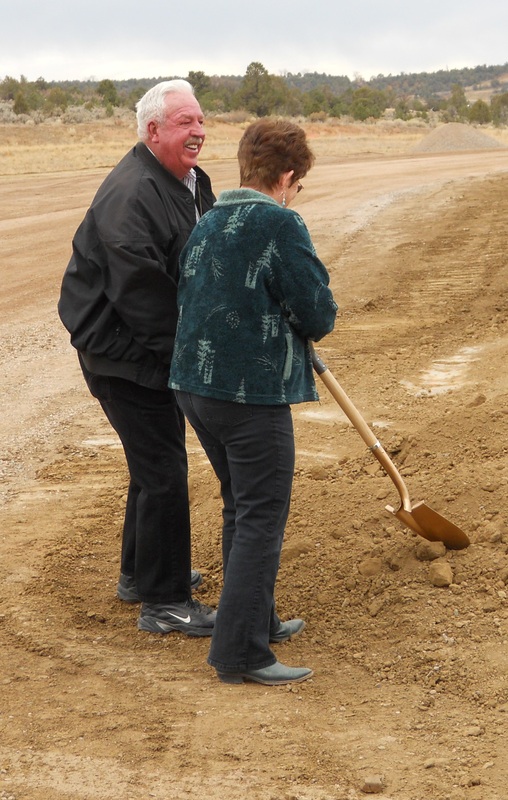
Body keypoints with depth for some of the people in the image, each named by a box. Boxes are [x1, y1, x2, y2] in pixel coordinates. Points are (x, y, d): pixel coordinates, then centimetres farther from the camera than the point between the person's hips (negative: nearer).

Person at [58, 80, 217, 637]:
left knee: (156, 460, 22)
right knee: (162, 470, -7)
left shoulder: (193, 182, 9)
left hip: (159, 351, 10)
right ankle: (163, 602, 3)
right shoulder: (132, 194, -25)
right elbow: (140, 293, -28)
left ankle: (140, 572, 39)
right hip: (123, 354, -10)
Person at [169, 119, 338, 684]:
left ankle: (256, 620, 32)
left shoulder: (204, 224, 10)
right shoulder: (281, 224, -14)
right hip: (253, 393, -8)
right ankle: (240, 652, -1)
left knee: (240, 509, 21)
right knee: (261, 519, -1)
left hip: (194, 385, 8)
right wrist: (308, 320, 9)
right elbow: (318, 316, -14)